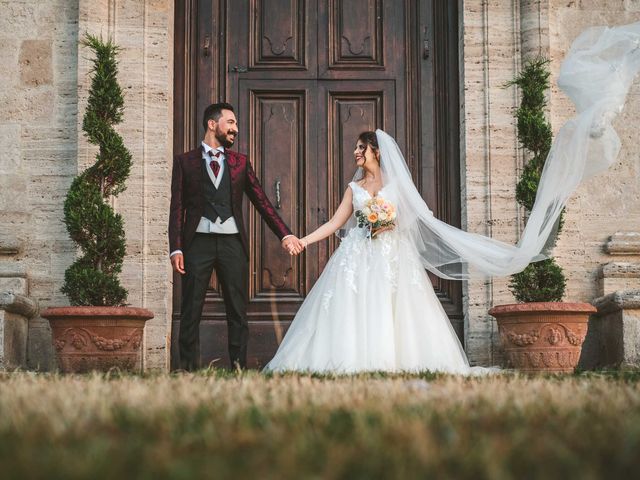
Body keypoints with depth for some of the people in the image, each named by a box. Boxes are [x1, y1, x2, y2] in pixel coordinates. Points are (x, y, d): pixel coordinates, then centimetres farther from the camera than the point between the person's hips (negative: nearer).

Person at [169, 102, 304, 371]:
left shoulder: (240, 163, 13)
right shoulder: (185, 162, 7)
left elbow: (261, 202, 10)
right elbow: (177, 208, 2)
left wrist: (285, 235, -1)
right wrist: (176, 249, -8)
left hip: (232, 243, 2)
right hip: (198, 241, -2)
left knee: (238, 313, 2)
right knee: (191, 313, -1)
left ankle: (238, 369, 6)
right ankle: (188, 369, 3)